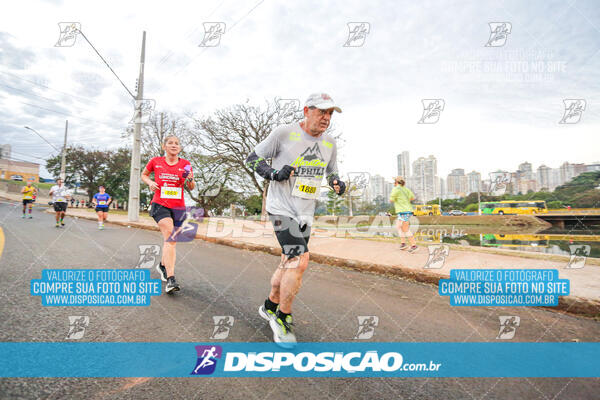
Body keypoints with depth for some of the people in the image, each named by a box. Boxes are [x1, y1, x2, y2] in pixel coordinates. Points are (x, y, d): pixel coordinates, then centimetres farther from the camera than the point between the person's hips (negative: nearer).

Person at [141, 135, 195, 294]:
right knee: (169, 237, -22)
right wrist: (150, 182, 1)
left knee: (171, 240, 13)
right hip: (160, 205, -3)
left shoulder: (185, 164, 6)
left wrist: (190, 180, -11)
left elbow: (191, 187, 11)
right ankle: (170, 279, -27)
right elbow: (143, 175, 22)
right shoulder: (155, 161, 4)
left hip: (178, 207, 3)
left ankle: (162, 265, 42)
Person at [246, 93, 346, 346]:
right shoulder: (284, 133, -9)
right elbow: (252, 158, -2)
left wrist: (338, 184, -2)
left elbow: (331, 173, 21)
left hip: (305, 214, 7)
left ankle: (270, 307, 37)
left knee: (289, 263, 14)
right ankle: (283, 318, 5)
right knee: (300, 261, -17)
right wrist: (274, 173, -18)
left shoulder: (329, 143, 8)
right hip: (282, 209, -6)